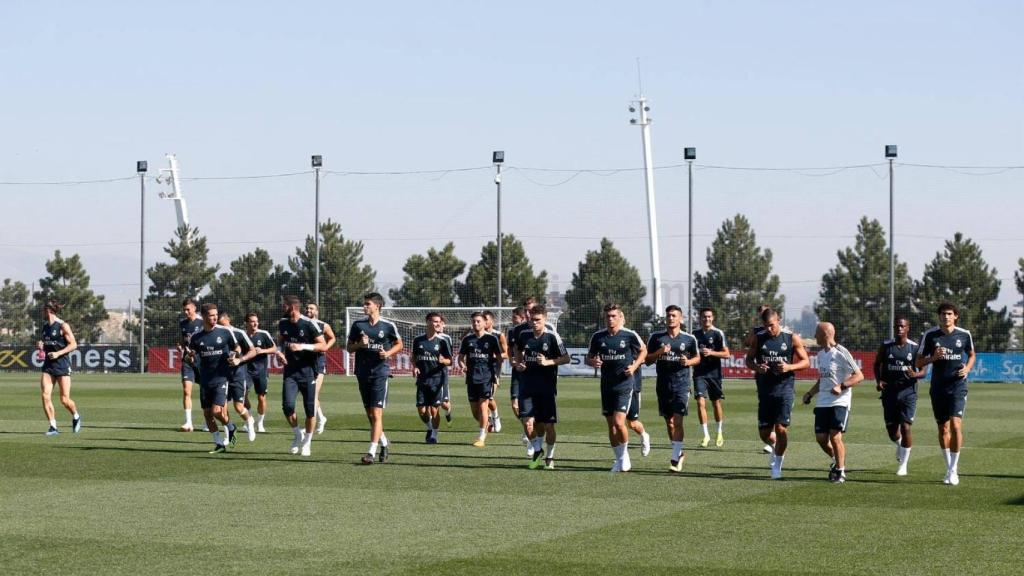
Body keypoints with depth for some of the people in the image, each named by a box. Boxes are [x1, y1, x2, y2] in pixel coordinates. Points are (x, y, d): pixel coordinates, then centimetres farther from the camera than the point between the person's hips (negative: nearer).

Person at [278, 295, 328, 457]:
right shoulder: (283, 323, 5)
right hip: (290, 371, 4)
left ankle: (307, 443, 18)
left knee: (310, 410, 1)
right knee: (287, 405, -13)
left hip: (307, 371, -4)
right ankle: (297, 434, 12)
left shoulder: (309, 324, -12)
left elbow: (323, 346, -12)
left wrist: (303, 347, -22)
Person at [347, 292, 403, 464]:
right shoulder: (358, 325, 5)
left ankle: (371, 451, -15)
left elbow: (399, 344, 11)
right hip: (363, 373, 4)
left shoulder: (388, 326, -3)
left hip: (380, 373, -4)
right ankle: (383, 442, 31)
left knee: (376, 413, -12)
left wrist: (388, 353, -8)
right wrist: (359, 345, -9)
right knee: (369, 414, 11)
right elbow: (349, 347, 11)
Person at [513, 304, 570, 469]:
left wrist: (548, 362, -18)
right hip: (527, 386, 3)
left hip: (547, 387, -3)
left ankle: (549, 457, 18)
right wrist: (518, 364, 7)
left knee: (548, 425, 1)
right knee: (528, 422, -8)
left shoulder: (552, 337, -7)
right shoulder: (524, 336, 4)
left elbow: (566, 358, -5)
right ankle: (537, 450, 17)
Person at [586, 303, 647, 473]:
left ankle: (624, 454, 8)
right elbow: (589, 357, 12)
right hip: (606, 386, 4)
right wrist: (592, 362, -12)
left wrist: (634, 366, -6)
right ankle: (620, 459, 22)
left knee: (619, 422, -15)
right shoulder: (598, 337, 2)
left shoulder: (629, 335, -7)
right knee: (611, 425, 7)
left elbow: (643, 351, 9)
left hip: (624, 384, -4)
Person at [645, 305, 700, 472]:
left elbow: (697, 358, 13)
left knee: (677, 420, -14)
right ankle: (680, 452, 29)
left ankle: (675, 458, -14)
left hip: (681, 385, -3)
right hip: (663, 386, 3)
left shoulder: (689, 339, 0)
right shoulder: (656, 337, 4)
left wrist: (688, 362, -9)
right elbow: (647, 360, 5)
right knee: (669, 422, 10)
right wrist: (659, 352, -13)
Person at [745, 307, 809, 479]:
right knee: (764, 433, 3)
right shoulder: (758, 339, 4)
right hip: (765, 390, 3)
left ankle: (777, 464, 8)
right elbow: (749, 360, 12)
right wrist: (757, 367, -11)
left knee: (781, 429, -11)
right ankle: (775, 448, 37)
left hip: (784, 389, -3)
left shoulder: (792, 339, -2)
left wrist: (790, 367, -16)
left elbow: (805, 361, 3)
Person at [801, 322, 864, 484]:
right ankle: (837, 461, 27)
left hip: (840, 402, -7)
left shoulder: (841, 353, -11)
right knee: (821, 438, 2)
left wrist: (842, 386, -24)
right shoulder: (821, 354, 15)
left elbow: (859, 376, -12)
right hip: (823, 402, 7)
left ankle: (840, 472, 2)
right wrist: (810, 393, 16)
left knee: (835, 437, -12)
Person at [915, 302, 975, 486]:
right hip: (938, 387, 2)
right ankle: (950, 468, 23)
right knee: (943, 429, 8)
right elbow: (918, 362, 4)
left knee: (955, 425, -16)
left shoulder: (964, 335, 1)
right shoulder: (930, 336, -1)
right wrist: (933, 358, -15)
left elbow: (971, 355, 19)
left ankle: (953, 470, -7)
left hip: (958, 386, -2)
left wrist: (967, 368, -2)